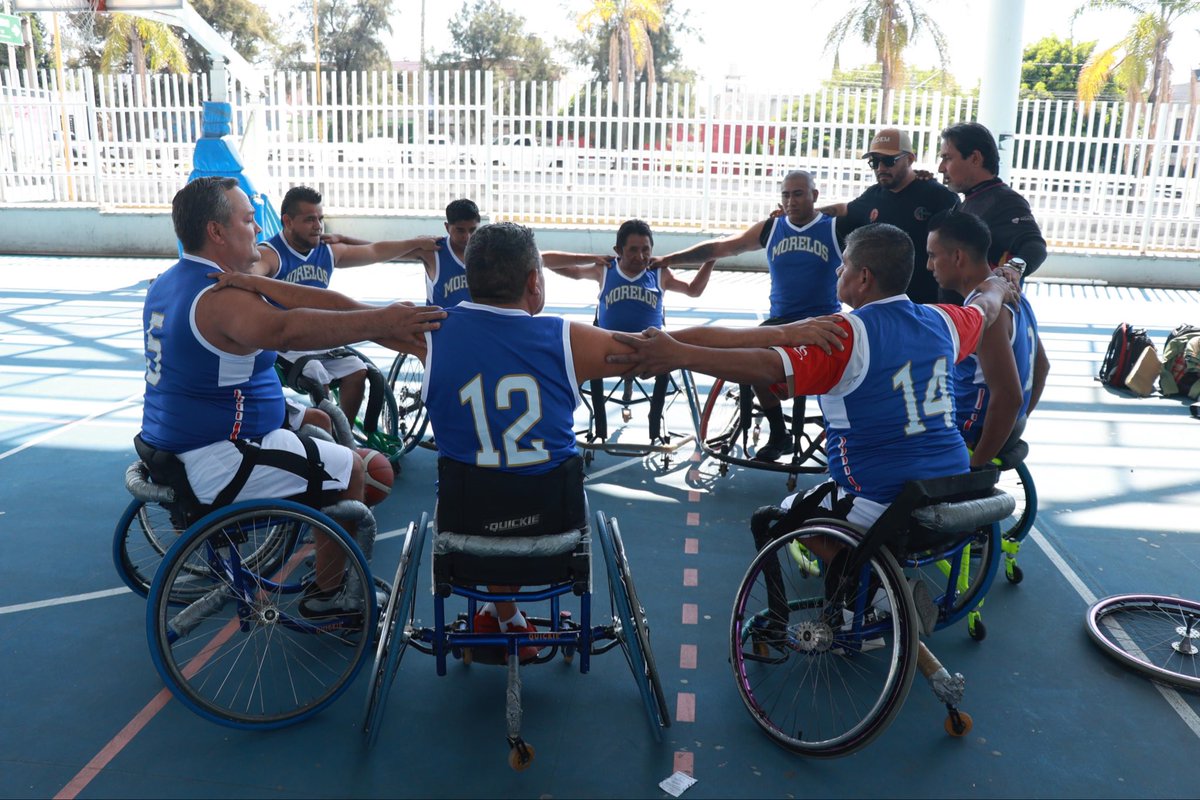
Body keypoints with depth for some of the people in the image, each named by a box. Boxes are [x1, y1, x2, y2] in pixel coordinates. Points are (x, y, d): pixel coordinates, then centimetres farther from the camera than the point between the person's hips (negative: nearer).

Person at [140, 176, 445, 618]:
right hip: (215, 463, -10)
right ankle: (327, 593, 10)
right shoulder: (222, 297, -24)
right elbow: (286, 329, -44)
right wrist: (380, 320, -48)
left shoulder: (166, 283, 8)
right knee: (349, 470, -2)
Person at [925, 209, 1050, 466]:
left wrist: (976, 465, -21)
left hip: (972, 443, -10)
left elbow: (1008, 397, -27)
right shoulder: (1010, 297, 8)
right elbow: (1041, 366, 20)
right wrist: (1016, 423, 24)